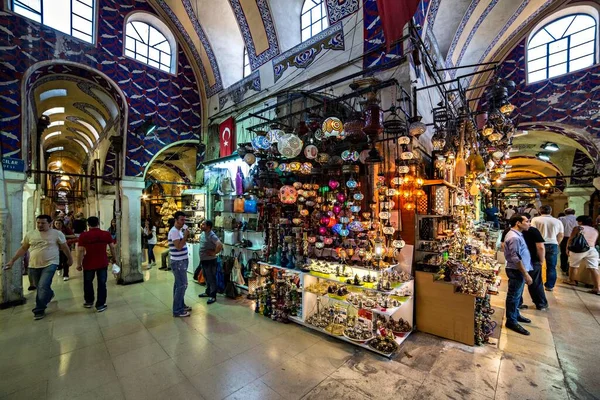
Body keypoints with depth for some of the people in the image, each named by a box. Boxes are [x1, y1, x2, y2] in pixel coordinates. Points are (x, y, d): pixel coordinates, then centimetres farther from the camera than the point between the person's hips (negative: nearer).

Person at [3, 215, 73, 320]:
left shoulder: (57, 233, -5)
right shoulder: (30, 234, 4)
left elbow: (64, 247, 2)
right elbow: (23, 248, 13)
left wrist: (70, 259, 7)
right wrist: (12, 260, 8)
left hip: (50, 264, -5)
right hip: (34, 265, 5)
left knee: (43, 287, -12)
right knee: (40, 287, 17)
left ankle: (39, 310, 1)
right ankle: (49, 294, 47)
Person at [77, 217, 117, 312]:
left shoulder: (84, 236, -10)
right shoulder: (106, 234, -5)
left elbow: (81, 251, -11)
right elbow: (112, 247, 0)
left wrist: (79, 264, -2)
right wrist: (114, 258, 12)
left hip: (89, 264, 0)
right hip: (103, 263, 1)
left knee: (88, 283, 21)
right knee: (102, 284, 8)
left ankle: (89, 302, 36)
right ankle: (100, 305, 14)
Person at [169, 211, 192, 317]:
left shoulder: (179, 230, 13)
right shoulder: (174, 231, -19)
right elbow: (179, 246, -26)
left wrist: (186, 236, 6)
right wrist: (186, 235, -22)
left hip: (181, 261, 10)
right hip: (178, 262, -10)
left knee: (178, 284, 17)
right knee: (182, 285, -6)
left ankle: (180, 305, 28)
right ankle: (177, 310, 3)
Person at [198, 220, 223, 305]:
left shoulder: (211, 235, -24)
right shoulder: (203, 233, 5)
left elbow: (220, 245, -37)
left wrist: (214, 253, -24)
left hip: (210, 260, -9)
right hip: (203, 260, 9)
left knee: (211, 278, 3)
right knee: (206, 277, 22)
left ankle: (213, 296, 14)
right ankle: (208, 292, 38)